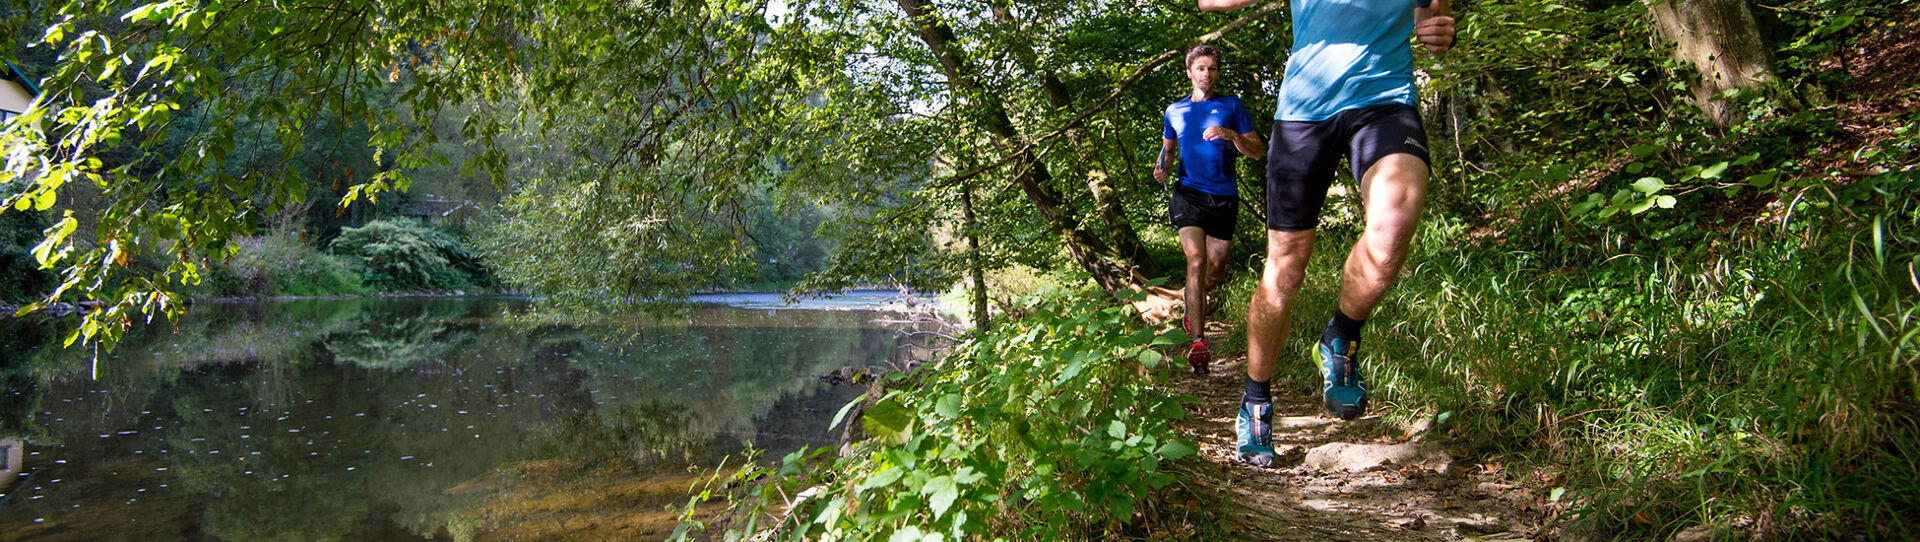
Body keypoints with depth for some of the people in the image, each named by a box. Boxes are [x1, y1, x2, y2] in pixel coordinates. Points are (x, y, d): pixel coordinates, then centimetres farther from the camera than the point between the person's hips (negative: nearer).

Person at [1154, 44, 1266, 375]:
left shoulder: (1232, 106, 7)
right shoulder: (1174, 111, 13)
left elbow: (1258, 152, 3)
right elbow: (1168, 147, 27)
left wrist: (1231, 135, -15)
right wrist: (1162, 168, 4)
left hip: (1224, 197, 1)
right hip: (1189, 193, -1)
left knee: (1215, 272, 6)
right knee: (1196, 261, -20)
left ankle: (1192, 300, 41)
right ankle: (1198, 342, -20)